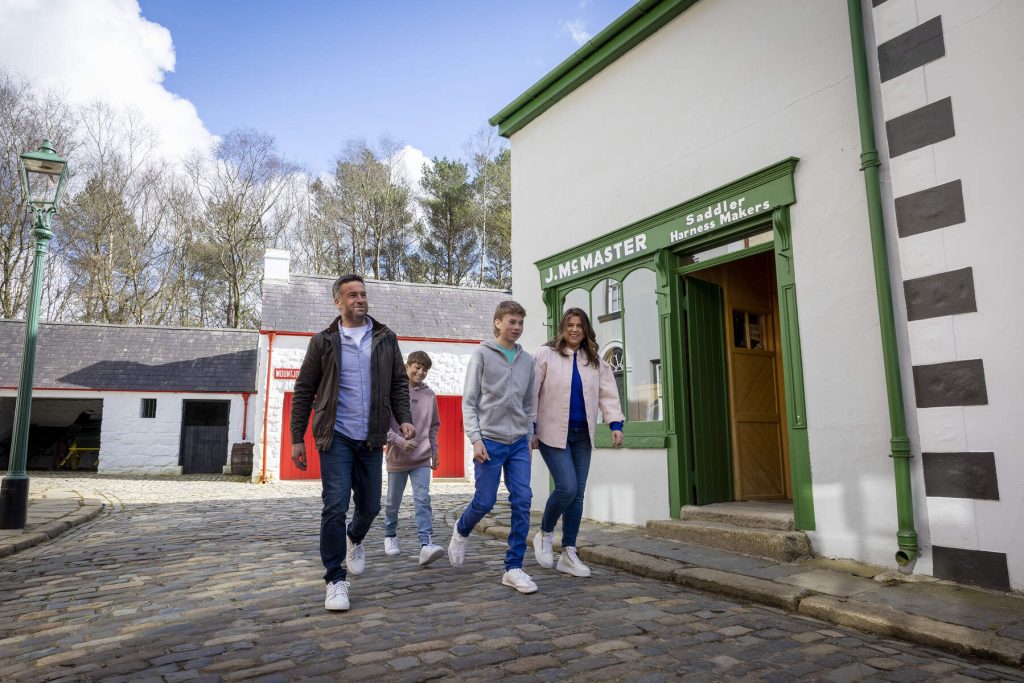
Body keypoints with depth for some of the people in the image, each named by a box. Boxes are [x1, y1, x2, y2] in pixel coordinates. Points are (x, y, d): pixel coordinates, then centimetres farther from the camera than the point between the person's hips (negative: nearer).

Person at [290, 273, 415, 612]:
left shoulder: (386, 339, 7)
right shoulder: (324, 341, 1)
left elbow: (399, 383, 10)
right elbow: (303, 391, 4)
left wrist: (404, 418, -6)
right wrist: (297, 438, 1)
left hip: (371, 438, 3)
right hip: (337, 436, -2)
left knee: (370, 505, 11)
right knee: (336, 506, -8)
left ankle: (354, 540, 45)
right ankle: (336, 579, 8)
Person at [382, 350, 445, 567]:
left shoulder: (429, 395, 4)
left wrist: (434, 450, 12)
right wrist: (400, 441, -21)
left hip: (422, 459, 2)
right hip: (397, 458, -2)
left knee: (423, 500, -10)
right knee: (393, 502, 13)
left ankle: (426, 544, -15)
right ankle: (390, 536, 36)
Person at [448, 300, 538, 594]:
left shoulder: (526, 360, 12)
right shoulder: (482, 354, -1)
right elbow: (469, 401, -4)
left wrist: (529, 436, 12)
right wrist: (476, 439, -12)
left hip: (519, 443, 4)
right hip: (490, 440, -4)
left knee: (522, 502, -3)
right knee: (485, 501, 1)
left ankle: (514, 567, 6)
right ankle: (460, 532, 33)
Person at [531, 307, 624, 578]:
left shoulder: (595, 361, 12)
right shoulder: (546, 355, -2)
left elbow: (607, 393, 5)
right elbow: (532, 392, -4)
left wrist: (616, 424, -8)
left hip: (581, 434, 5)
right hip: (553, 433, -5)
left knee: (578, 494, 6)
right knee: (567, 487, -15)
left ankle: (568, 553, 18)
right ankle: (545, 534, 12)